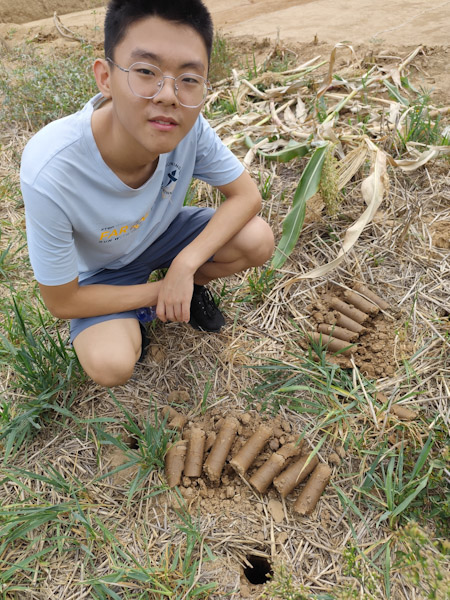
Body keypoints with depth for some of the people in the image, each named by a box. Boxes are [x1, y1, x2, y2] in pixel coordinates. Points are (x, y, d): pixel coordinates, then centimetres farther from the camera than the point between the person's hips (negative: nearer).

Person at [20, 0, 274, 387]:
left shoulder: (189, 125, -28)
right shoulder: (50, 175, -36)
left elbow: (247, 195, -17)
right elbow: (61, 302, -24)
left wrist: (184, 267, -30)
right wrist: (158, 292, -17)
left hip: (163, 232, 4)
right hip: (102, 270, -3)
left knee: (259, 240, -20)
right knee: (111, 365, -28)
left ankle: (193, 284, 11)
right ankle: (132, 316, 8)